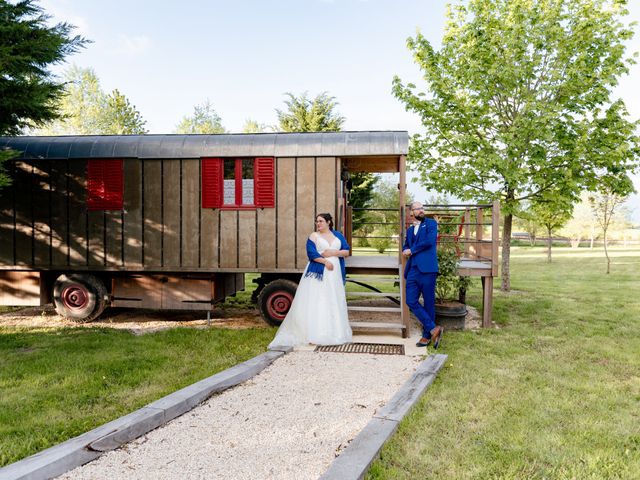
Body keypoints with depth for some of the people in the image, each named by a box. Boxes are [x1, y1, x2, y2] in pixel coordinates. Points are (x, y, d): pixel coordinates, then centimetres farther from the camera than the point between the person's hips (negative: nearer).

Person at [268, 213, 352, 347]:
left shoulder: (338, 235, 14)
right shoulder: (314, 236, 5)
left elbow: (347, 252, 8)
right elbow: (311, 253, -9)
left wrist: (333, 252, -7)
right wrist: (326, 262, -17)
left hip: (334, 273, 4)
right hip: (318, 272, -3)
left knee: (334, 302, 6)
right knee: (315, 301, -9)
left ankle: (334, 333, 12)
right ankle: (313, 333, -10)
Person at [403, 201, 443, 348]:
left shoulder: (431, 223, 4)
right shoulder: (410, 229, 23)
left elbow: (429, 241, -12)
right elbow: (405, 247, 23)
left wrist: (412, 250, -4)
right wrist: (406, 250, -1)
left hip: (427, 268, -6)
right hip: (413, 269, 6)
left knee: (428, 303, 1)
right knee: (411, 301, -4)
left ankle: (427, 335, 10)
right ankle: (434, 329, 1)